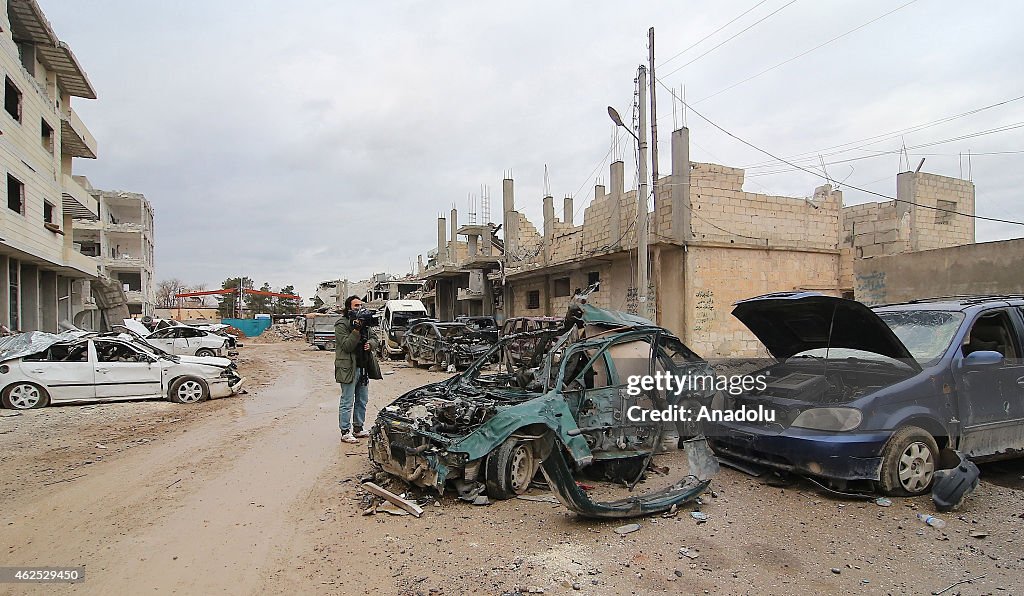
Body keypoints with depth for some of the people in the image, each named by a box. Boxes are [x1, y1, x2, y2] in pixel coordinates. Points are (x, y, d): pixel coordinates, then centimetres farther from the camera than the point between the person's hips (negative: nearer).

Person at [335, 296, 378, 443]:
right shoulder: (341, 325, -9)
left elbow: (374, 339, 13)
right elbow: (347, 346, -17)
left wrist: (370, 344, -9)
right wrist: (356, 330, -26)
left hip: (363, 367, 8)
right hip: (349, 368, -8)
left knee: (362, 400, 15)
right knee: (347, 402, -2)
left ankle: (358, 428, 26)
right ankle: (345, 432, 4)